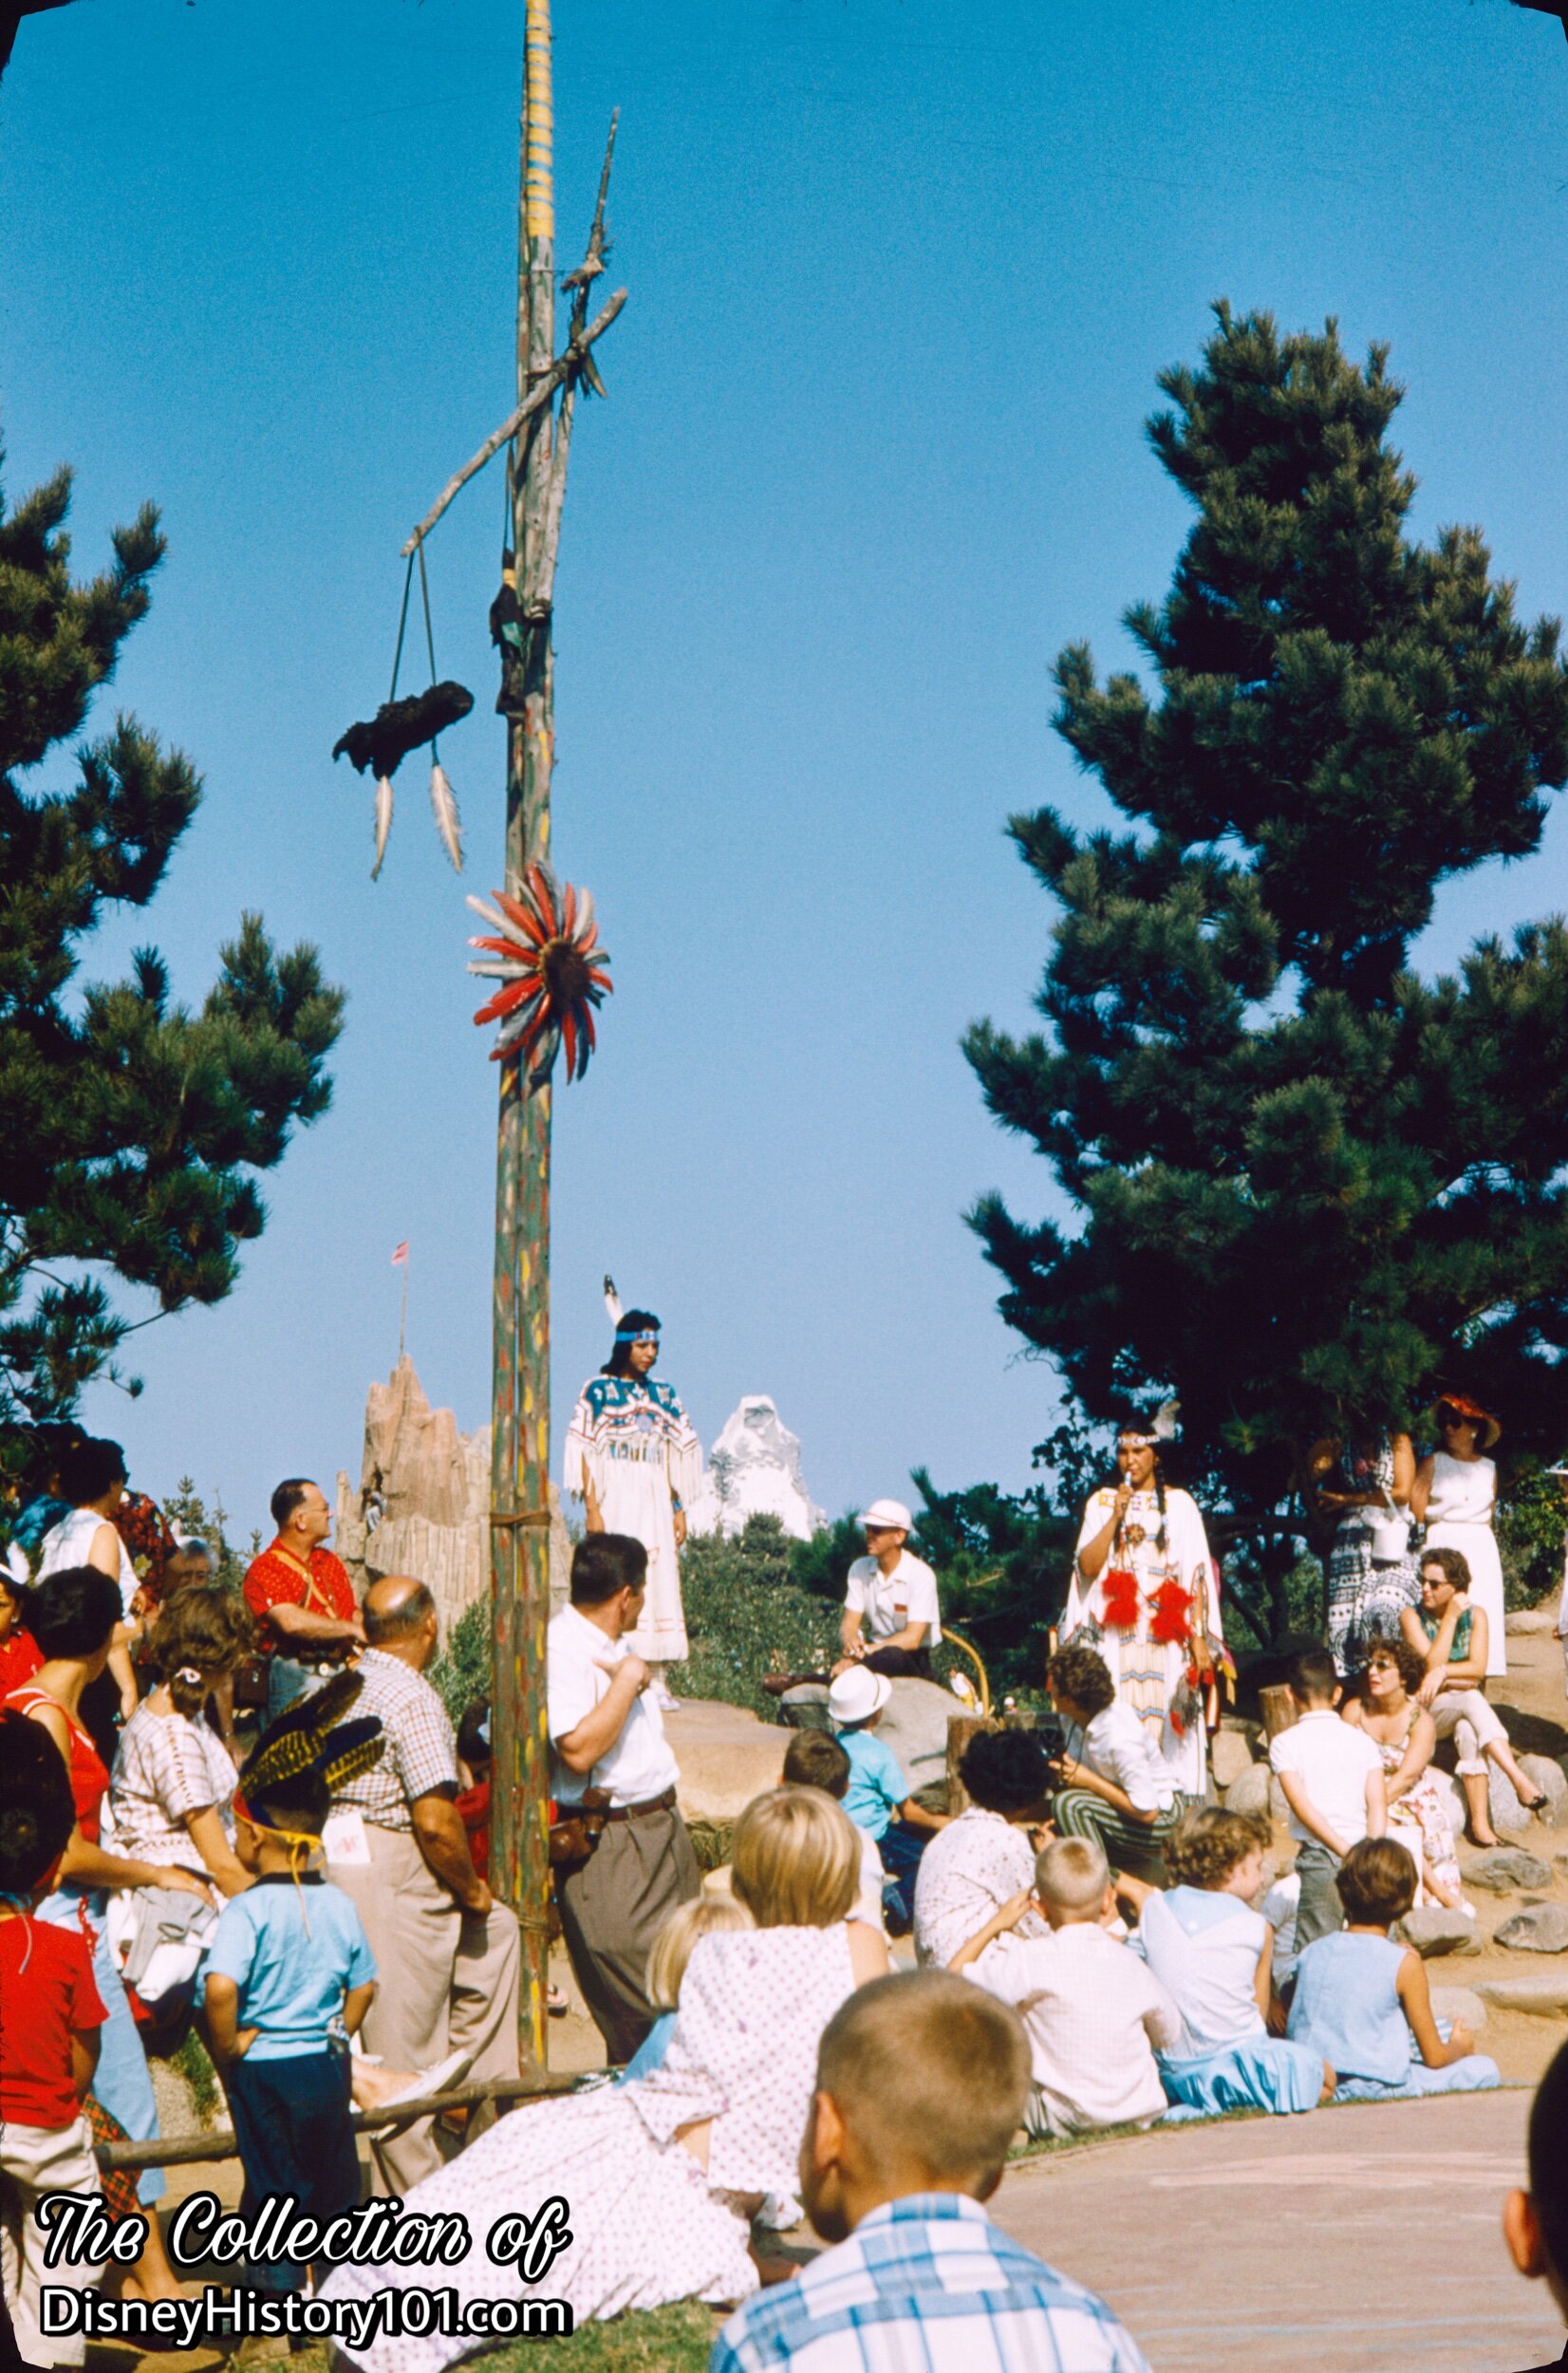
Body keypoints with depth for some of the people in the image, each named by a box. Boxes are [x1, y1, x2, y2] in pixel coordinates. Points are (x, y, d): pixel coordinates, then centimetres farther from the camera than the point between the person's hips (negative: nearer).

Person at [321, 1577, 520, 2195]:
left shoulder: (342, 1686, 11)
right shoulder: (412, 1697, -16)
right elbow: (435, 1821, -22)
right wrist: (471, 1890, -5)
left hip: (338, 1860, 9)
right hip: (394, 1878, -9)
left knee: (496, 1931, 25)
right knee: (402, 2047, -1)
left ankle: (473, 2084, 21)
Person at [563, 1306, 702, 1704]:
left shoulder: (662, 1395, 14)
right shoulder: (598, 1390, 1)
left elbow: (677, 1455, 15)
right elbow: (584, 1451, -4)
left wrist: (679, 1510, 8)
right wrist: (592, 1509, -12)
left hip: (654, 1504, 4)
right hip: (615, 1501, -4)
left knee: (658, 1584, -1)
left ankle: (656, 1681, 0)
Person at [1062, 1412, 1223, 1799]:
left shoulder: (1178, 1504, 7)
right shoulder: (1102, 1502, 12)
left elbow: (1194, 1575, 3)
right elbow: (1087, 1567, 2)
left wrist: (1199, 1638, -5)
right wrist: (1117, 1516, -6)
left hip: (1164, 1634, -1)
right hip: (1116, 1634, 1)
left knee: (1162, 1720, -8)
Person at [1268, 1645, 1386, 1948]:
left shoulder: (1285, 1743, 1)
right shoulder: (1360, 1739, 9)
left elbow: (1302, 1805, -9)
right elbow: (1378, 1803, -2)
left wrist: (1345, 1851, -10)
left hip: (1317, 1855, -3)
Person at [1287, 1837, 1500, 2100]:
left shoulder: (1311, 1952, 4)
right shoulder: (1404, 1963, -10)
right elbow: (1434, 2057, -5)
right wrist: (1459, 2047, 21)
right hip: (1376, 2086, -7)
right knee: (1484, 2070, 5)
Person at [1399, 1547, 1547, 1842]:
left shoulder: (1475, 1615, 3)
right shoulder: (1412, 1617, -5)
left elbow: (1478, 1670, -7)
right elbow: (1431, 1663, -18)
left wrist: (1442, 1672, -21)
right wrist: (1450, 1617, -17)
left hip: (1464, 1710, 2)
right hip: (1424, 1712, -2)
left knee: (1467, 1729, -35)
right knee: (1471, 1699, -34)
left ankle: (1480, 1822, -41)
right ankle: (1518, 1779, -46)